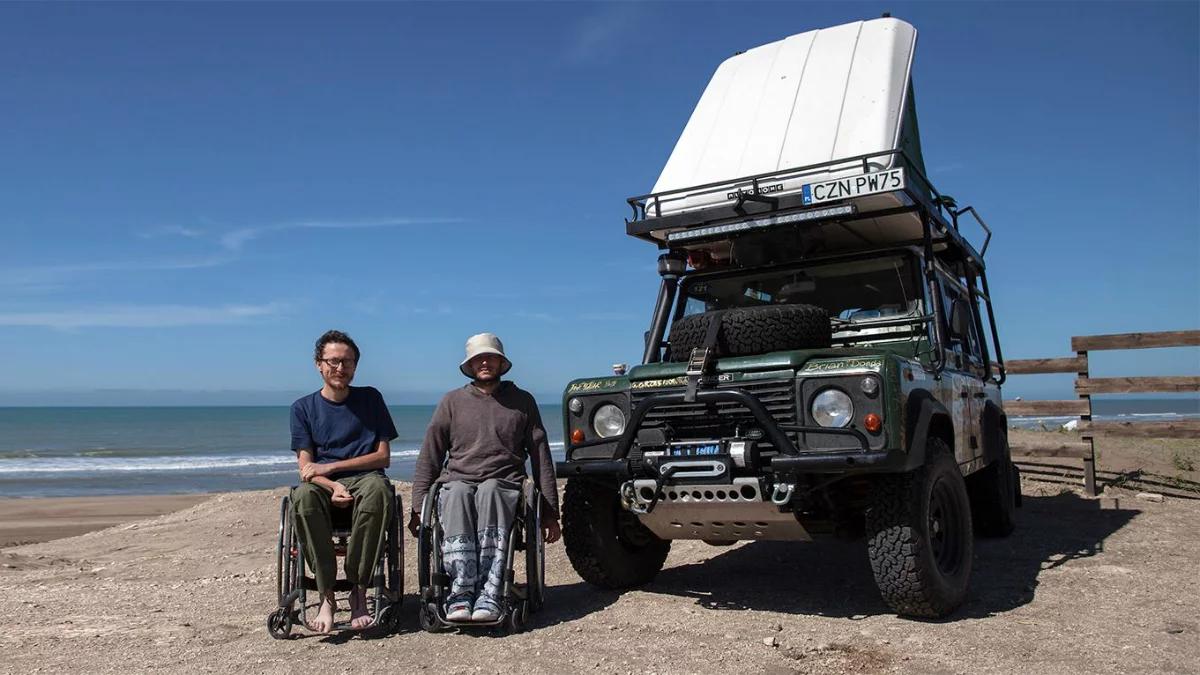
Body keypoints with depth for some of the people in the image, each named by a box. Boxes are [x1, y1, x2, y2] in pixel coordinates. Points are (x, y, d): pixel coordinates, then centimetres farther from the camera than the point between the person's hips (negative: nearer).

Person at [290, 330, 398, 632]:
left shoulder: (370, 398, 10)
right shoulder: (303, 408, 11)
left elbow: (383, 457, 4)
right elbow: (306, 466, 2)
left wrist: (331, 466, -7)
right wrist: (333, 486, -20)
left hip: (364, 478, -1)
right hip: (323, 483, 1)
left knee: (378, 487, -38)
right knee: (304, 494, -36)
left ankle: (359, 591, -29)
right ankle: (326, 595, -29)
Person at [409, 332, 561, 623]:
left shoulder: (522, 401, 15)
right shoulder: (452, 401, 15)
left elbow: (541, 456, 13)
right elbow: (429, 456, 12)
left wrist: (550, 512, 9)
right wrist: (418, 507, 2)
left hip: (504, 485, -1)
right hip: (458, 480, 1)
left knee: (489, 491, -37)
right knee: (457, 494, -35)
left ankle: (489, 594, -44)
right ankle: (461, 594, -42)